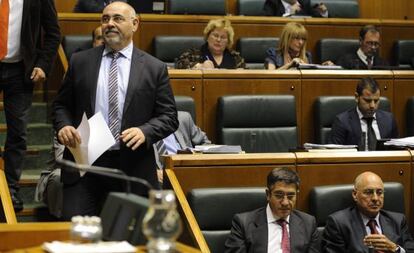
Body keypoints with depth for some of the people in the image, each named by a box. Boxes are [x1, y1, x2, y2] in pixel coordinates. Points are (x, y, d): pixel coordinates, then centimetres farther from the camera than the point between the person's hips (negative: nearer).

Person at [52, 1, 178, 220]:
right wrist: (63, 126, -7)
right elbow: (61, 104, 14)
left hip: (132, 167, -1)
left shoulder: (154, 68, 4)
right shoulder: (79, 61, 9)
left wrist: (145, 131, -16)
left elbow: (169, 117, 3)